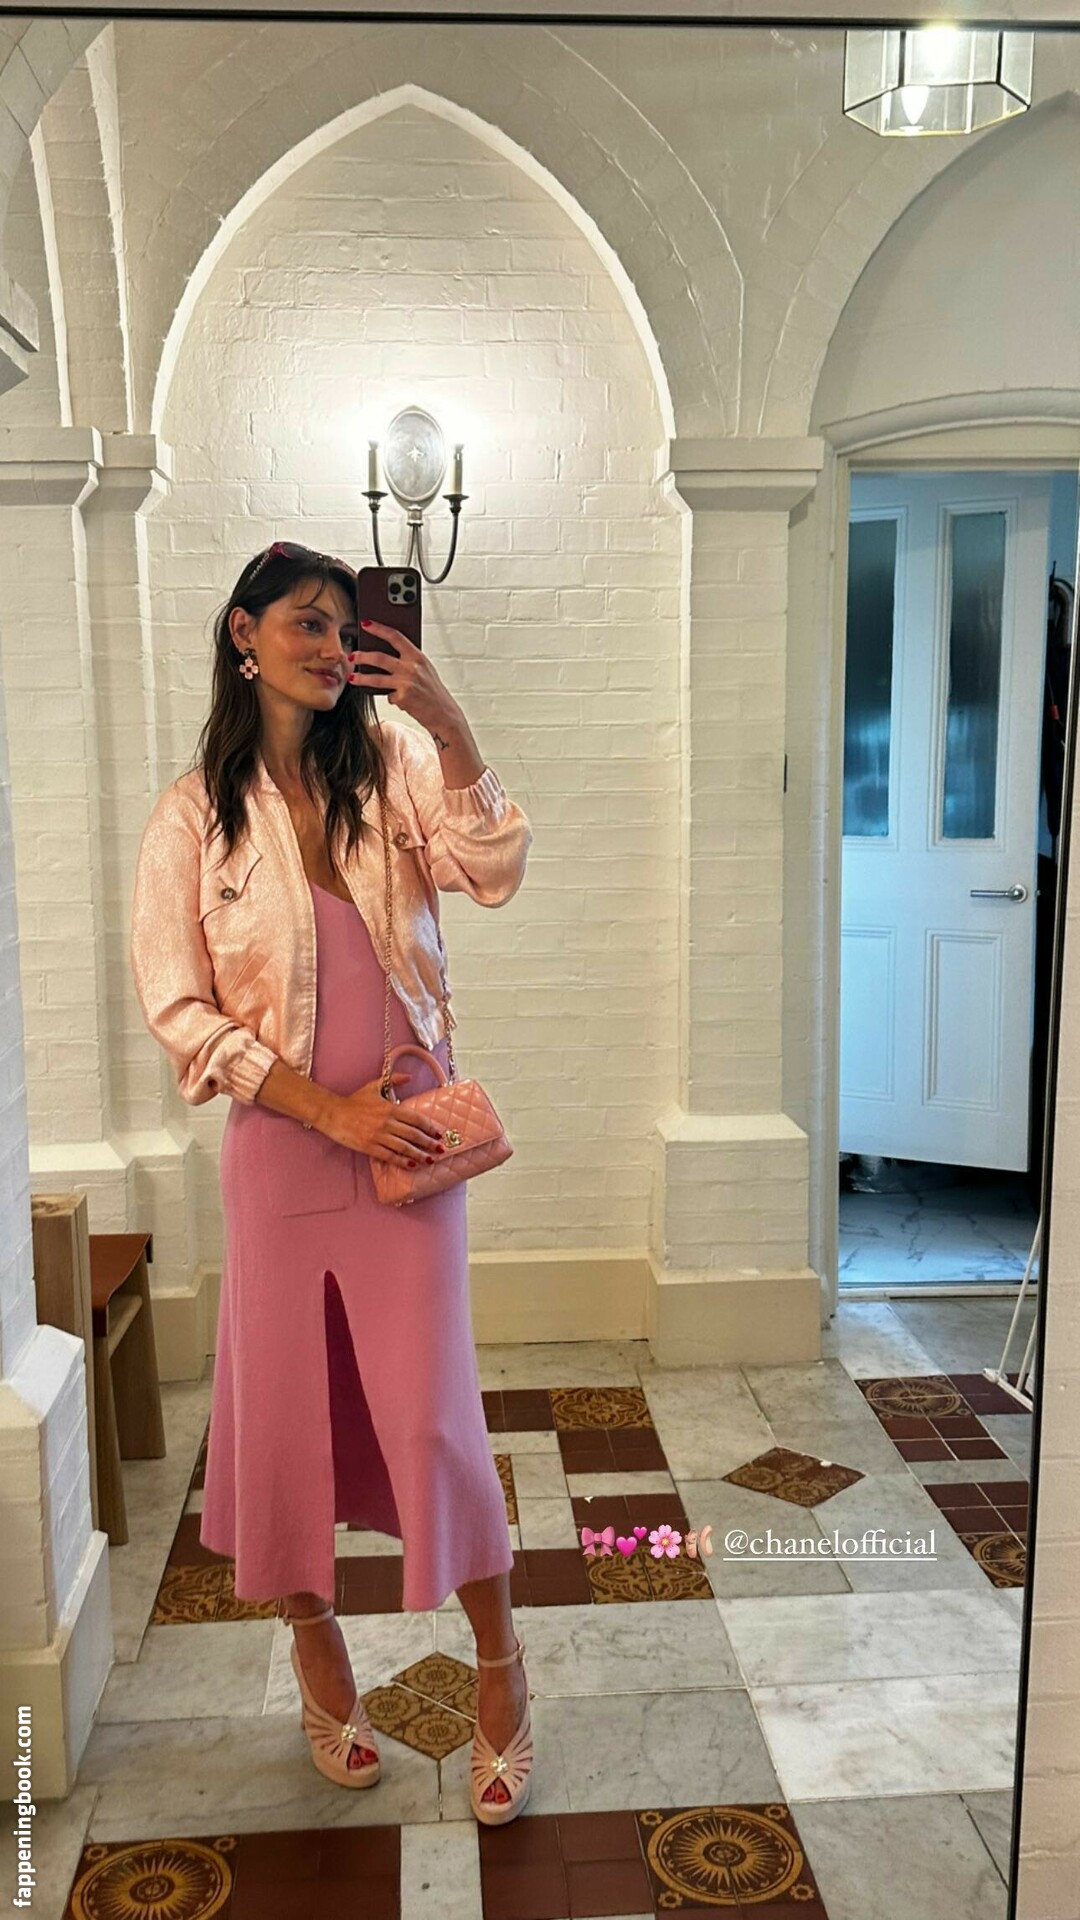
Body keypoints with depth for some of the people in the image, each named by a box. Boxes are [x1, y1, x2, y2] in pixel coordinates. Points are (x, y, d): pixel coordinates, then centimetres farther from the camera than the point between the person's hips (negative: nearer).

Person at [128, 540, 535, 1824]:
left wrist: (446, 721, -24)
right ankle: (316, 1651, 38)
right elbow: (177, 1009, -5)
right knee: (285, 1409, 12)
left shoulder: (389, 759, 2)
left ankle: (500, 1668, 26)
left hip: (405, 1135, 0)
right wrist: (328, 1107, -12)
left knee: (429, 1412, 2)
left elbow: (491, 870, -13)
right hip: (279, 1143, 0)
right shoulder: (191, 816, -2)